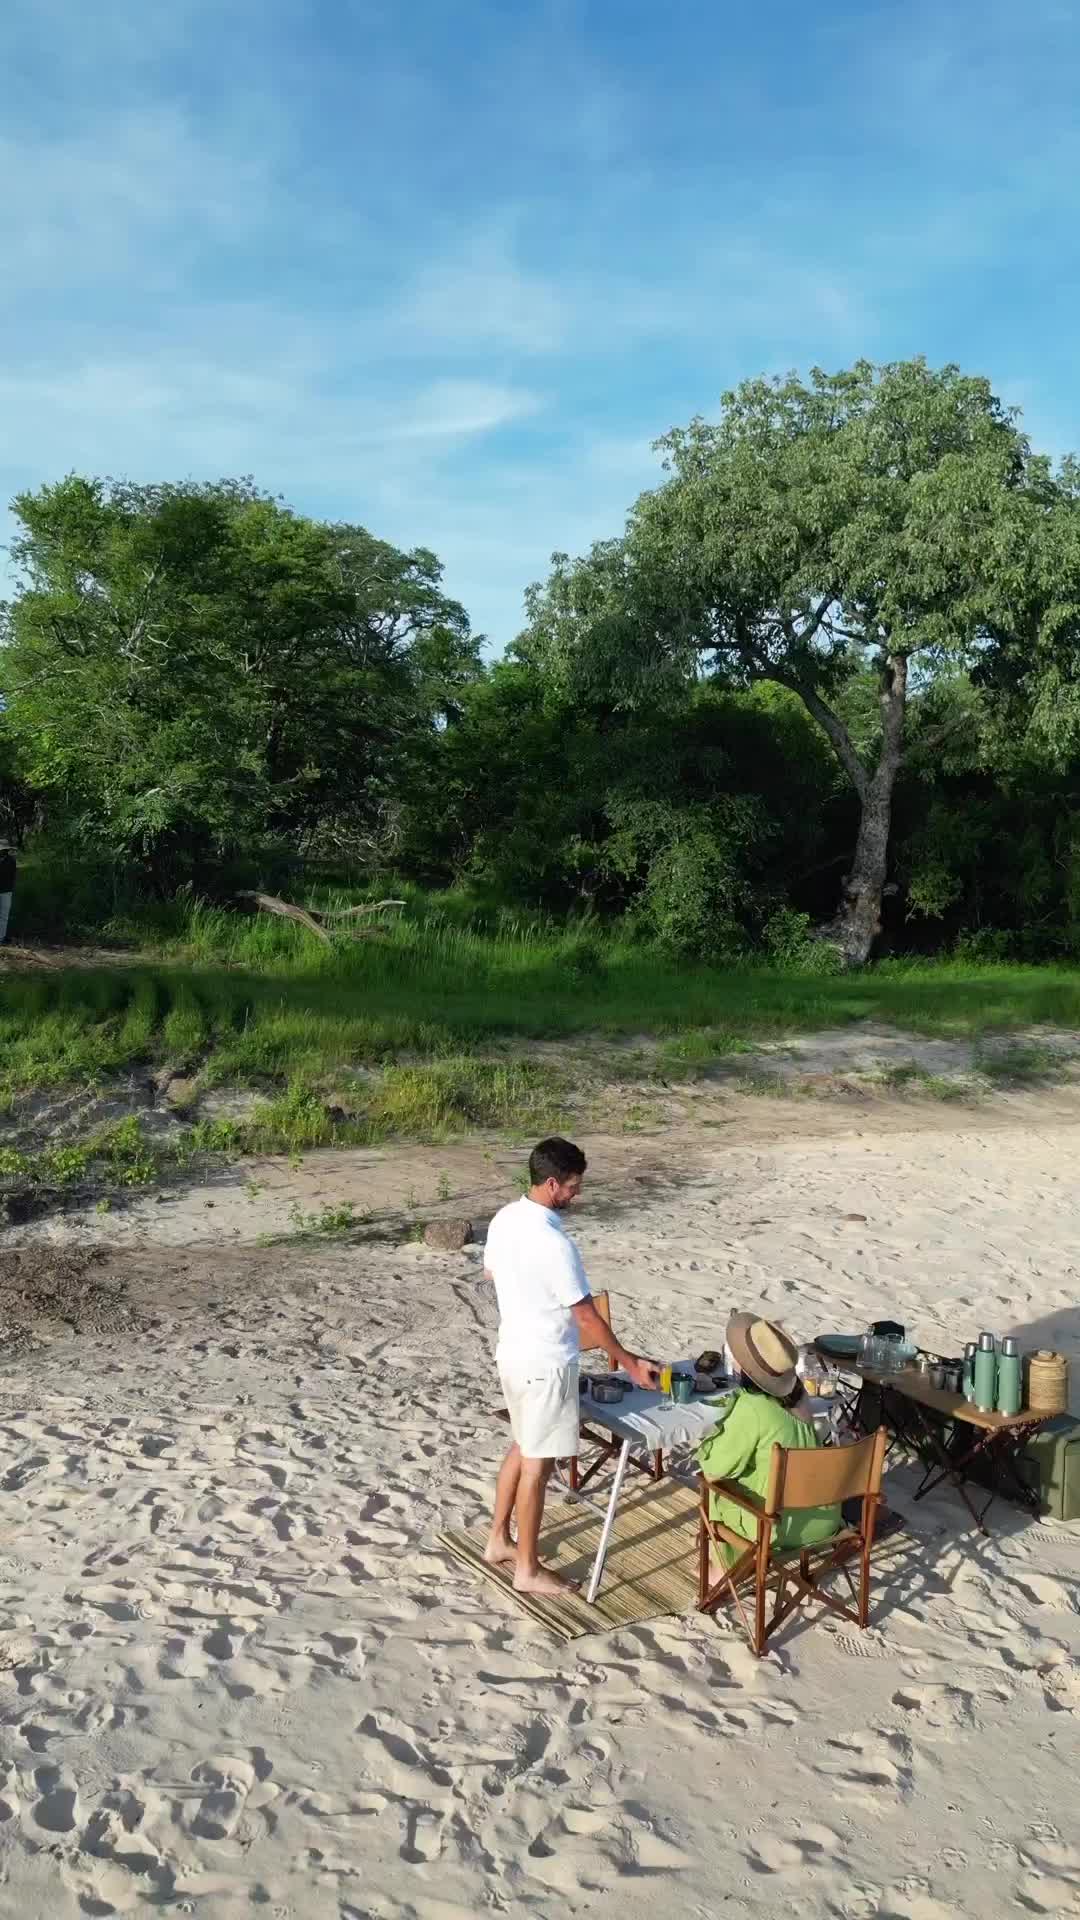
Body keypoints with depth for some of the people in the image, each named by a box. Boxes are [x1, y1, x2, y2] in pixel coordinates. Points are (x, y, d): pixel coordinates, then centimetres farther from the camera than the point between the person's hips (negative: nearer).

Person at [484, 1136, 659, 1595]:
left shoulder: (504, 1219, -2)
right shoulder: (553, 1244, -28)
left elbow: (490, 1273, 15)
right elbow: (587, 1316, -21)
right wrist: (630, 1362, -9)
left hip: (512, 1353, 9)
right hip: (545, 1365, -9)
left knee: (522, 1448, 23)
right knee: (538, 1464, 5)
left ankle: (499, 1540, 36)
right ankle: (528, 1569, 19)